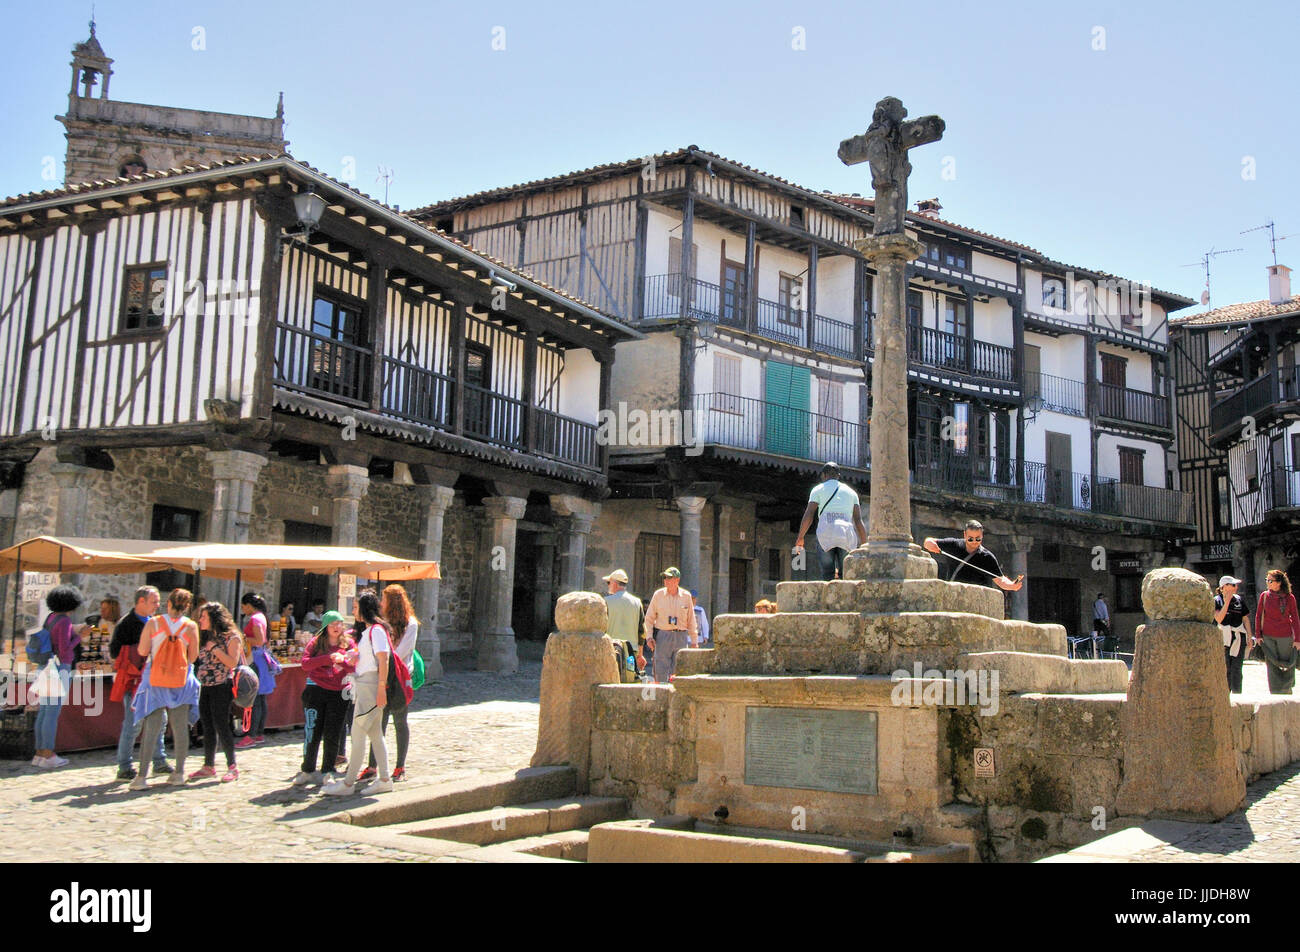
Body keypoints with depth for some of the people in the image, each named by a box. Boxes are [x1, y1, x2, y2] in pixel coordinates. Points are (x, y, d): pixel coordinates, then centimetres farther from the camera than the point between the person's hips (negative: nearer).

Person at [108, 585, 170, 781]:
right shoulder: (126, 624, -8)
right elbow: (115, 651, -12)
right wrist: (140, 650, -19)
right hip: (134, 679, -7)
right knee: (133, 723, -7)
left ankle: (159, 761, 20)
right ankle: (124, 767, 3)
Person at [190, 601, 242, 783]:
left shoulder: (231, 637, -7)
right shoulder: (205, 637, 14)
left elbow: (232, 662, -15)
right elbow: (197, 659, 16)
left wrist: (215, 648, -18)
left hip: (221, 687, -7)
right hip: (204, 687, 7)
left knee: (221, 726, -6)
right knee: (207, 727, 10)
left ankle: (232, 767, 2)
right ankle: (209, 766, 18)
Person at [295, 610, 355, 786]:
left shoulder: (349, 644, 7)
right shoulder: (316, 643, 4)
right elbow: (305, 664, -10)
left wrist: (342, 660, -20)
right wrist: (328, 658, -19)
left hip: (338, 694, 1)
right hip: (316, 691, -1)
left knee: (332, 735, 1)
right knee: (312, 734, 1)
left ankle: (327, 772, 13)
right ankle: (308, 771, 16)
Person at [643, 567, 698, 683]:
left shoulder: (686, 596, 6)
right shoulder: (658, 595, 4)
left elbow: (691, 620, 12)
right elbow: (649, 618, 7)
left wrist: (694, 641, 10)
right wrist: (649, 636, -4)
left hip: (681, 636, 1)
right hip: (662, 636, -1)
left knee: (679, 671, 0)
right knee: (661, 671, -5)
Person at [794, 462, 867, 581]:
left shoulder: (818, 489, 15)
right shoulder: (851, 492, 23)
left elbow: (808, 515, 3)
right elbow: (859, 521, 13)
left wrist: (800, 538, 12)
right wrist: (865, 547, 13)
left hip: (826, 534, -2)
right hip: (847, 535, 2)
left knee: (828, 576, -1)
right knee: (845, 577, 5)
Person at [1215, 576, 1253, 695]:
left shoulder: (1238, 599, 9)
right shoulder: (1217, 600, -3)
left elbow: (1246, 619, 14)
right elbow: (1219, 619, -16)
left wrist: (1249, 637, 9)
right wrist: (1227, 601, -16)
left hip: (1239, 638, 3)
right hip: (1224, 638, -3)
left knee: (1236, 669, 2)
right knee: (1224, 669, -2)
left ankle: (1237, 695, 6)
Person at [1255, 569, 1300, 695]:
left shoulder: (1289, 598, -3)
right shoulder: (1264, 595, 0)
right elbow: (1258, 616, 5)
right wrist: (1258, 634, 1)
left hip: (1285, 636, -1)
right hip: (1268, 636, 1)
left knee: (1286, 664, 6)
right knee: (1272, 665, 4)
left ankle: (1287, 690, 25)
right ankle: (1275, 692, 13)